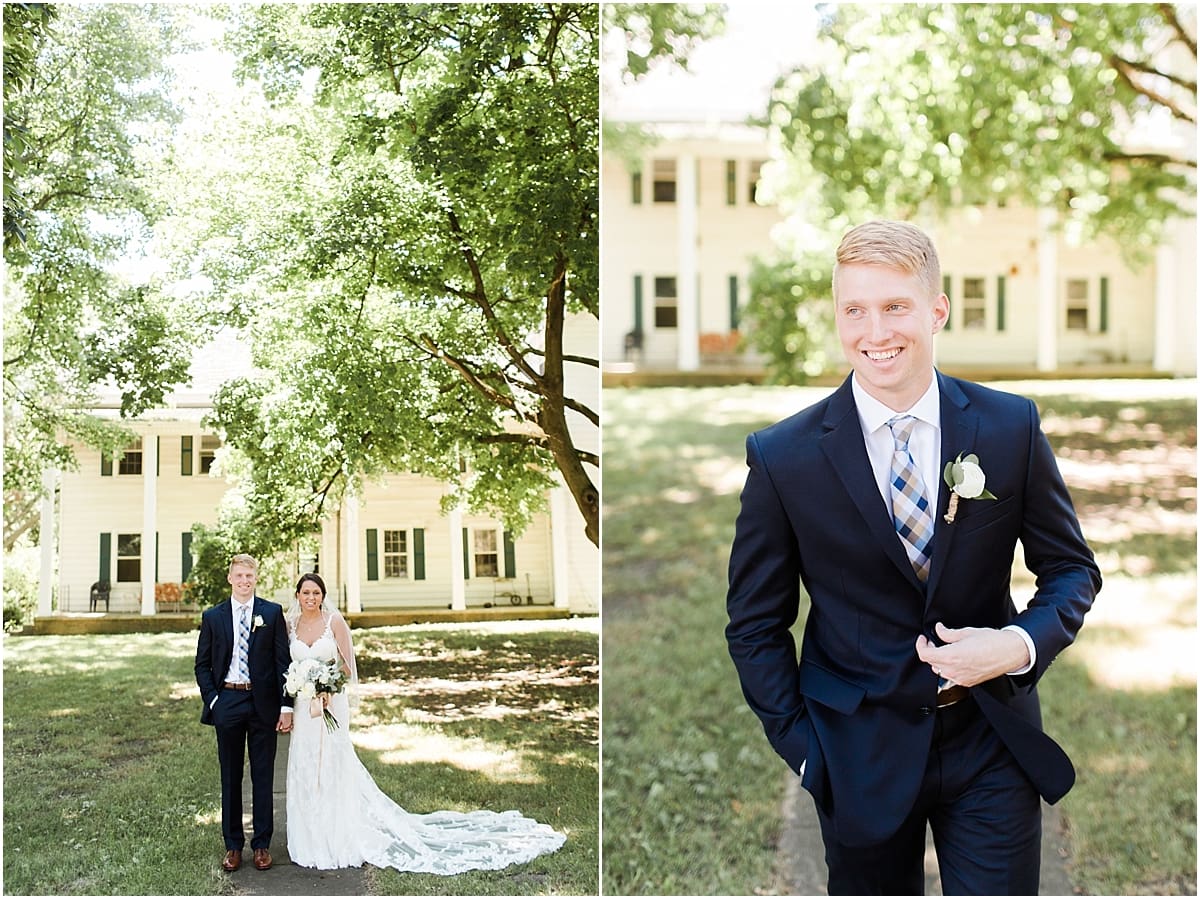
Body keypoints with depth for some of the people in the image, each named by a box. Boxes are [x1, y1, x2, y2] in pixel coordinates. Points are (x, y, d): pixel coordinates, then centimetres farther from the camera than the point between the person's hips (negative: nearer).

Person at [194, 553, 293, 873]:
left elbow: (283, 661, 0)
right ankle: (233, 845, 17)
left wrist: (286, 706, -5)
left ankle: (262, 844, 15)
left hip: (263, 703, -1)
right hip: (227, 702, 1)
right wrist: (212, 700, -3)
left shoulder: (272, 613, 1)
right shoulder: (212, 616, 5)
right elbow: (202, 664, 9)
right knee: (230, 777, 8)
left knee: (263, 776, 6)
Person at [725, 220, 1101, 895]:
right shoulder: (783, 457, -9)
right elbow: (756, 624, 0)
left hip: (992, 743, 1)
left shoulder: (1011, 426, -5)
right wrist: (803, 747, -5)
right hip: (860, 757, 0)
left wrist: (1021, 644, -15)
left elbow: (1071, 566, 5)